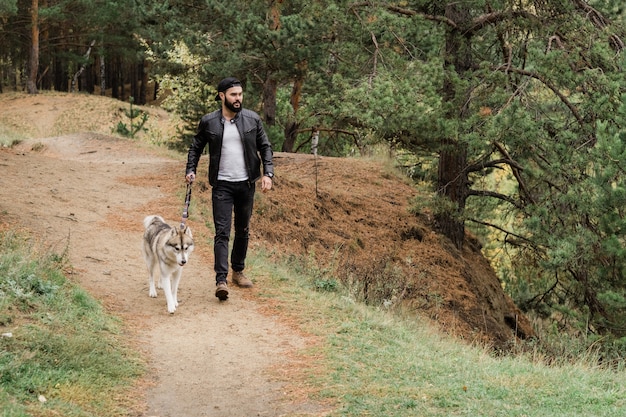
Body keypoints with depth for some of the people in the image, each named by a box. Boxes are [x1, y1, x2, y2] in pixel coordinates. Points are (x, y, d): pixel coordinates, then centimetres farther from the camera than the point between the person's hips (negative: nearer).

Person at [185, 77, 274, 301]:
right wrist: (190, 170, -3)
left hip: (246, 184, 2)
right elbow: (196, 147, 10)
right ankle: (221, 280, -15)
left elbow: (265, 147, 6)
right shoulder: (208, 122, -2)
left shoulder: (252, 119, 0)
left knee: (243, 230, 14)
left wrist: (268, 173, -6)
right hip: (222, 184, -2)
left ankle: (238, 271, 31)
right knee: (222, 232, -10)